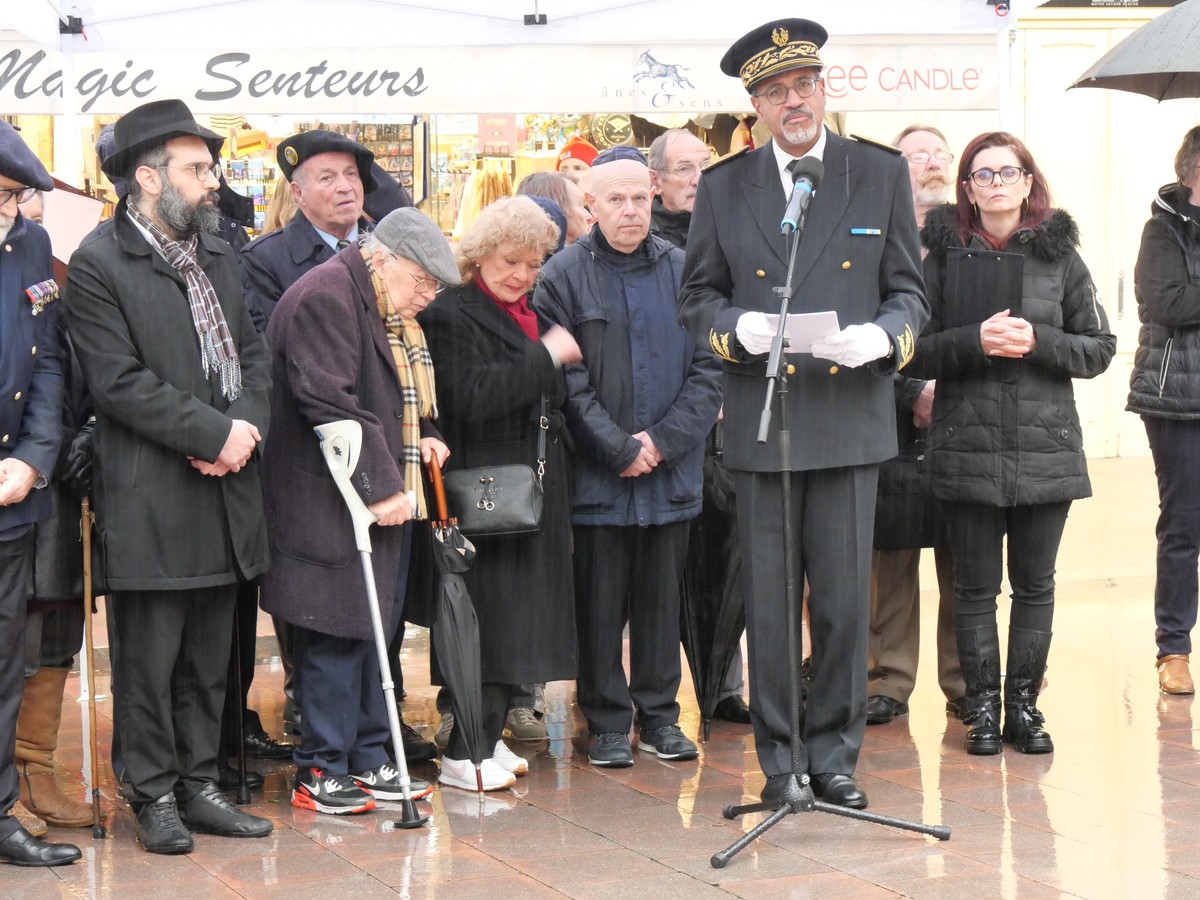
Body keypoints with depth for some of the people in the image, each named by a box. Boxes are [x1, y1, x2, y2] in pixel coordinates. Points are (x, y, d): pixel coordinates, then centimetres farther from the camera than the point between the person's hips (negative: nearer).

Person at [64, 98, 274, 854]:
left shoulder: (218, 252, 15)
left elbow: (252, 351, 14)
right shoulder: (99, 265, -9)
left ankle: (199, 784, 22)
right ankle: (154, 796, 13)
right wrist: (214, 434, -16)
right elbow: (119, 382, -16)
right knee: (152, 656, 1)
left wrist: (245, 424, -6)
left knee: (209, 655, 13)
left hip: (226, 489, 7)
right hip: (151, 499, -7)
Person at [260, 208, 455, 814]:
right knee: (337, 637, -6)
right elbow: (332, 405, -22)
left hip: (383, 499, 10)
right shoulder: (325, 298, -15)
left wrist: (421, 436, 9)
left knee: (375, 633, 12)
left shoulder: (388, 312, 18)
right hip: (329, 508, -10)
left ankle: (367, 762, 20)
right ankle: (319, 774, 2)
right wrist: (381, 486, -22)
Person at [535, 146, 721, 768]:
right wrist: (621, 449, -11)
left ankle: (659, 715, 21)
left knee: (662, 595, 10)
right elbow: (567, 382, -7)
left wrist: (664, 440, -8)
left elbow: (708, 369, 3)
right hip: (597, 474, -2)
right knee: (600, 600, 4)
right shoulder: (564, 275, -3)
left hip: (671, 471, 3)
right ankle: (607, 723, 14)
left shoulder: (683, 270, 5)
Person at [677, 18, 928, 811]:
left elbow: (910, 293, 7)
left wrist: (883, 336, -14)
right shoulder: (723, 188, 8)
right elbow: (697, 298, 11)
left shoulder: (882, 176, 6)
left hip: (851, 418, 0)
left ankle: (835, 753, 15)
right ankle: (781, 760, 14)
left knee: (846, 602, 2)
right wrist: (739, 328, -11)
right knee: (770, 604, 4)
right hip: (761, 425, 1)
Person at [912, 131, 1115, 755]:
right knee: (975, 585, 4)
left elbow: (1099, 348, 5)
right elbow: (914, 349, -1)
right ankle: (981, 705, 12)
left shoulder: (1059, 255, 6)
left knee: (1035, 584, 6)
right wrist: (975, 342, -16)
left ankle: (1024, 703, 15)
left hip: (1046, 446, 1)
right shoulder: (942, 254, 3)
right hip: (967, 447, -1)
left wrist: (1037, 341, -11)